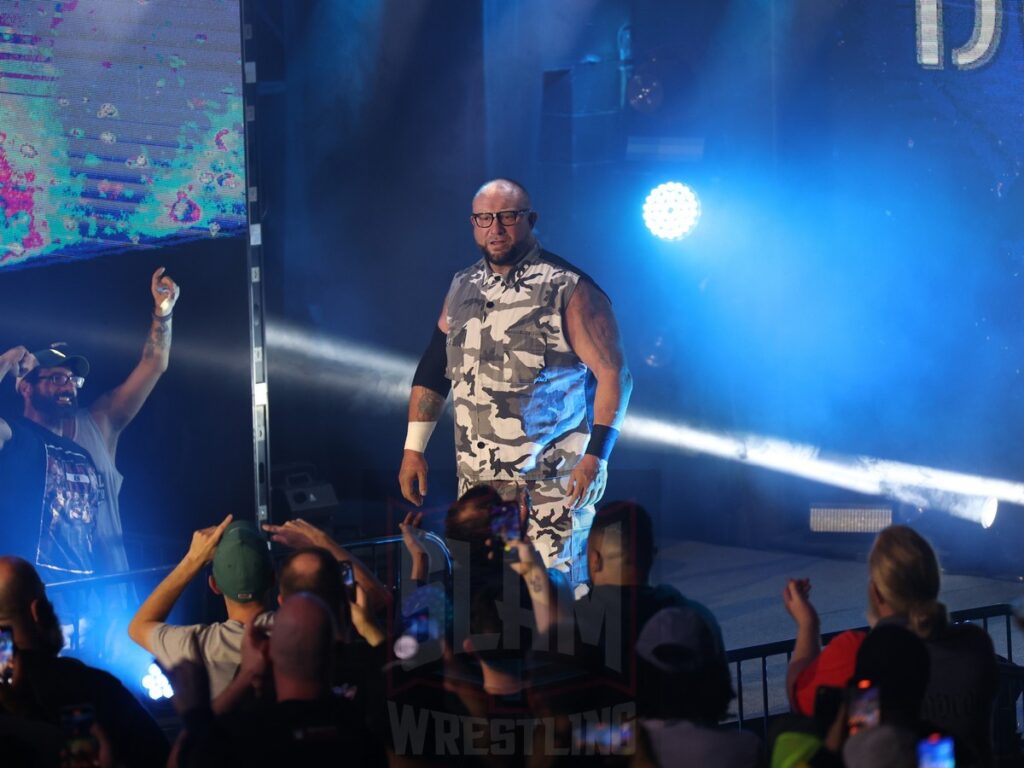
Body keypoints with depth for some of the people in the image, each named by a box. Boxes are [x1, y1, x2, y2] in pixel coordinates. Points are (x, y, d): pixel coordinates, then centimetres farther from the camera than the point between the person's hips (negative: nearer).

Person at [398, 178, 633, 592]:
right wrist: (413, 450, 13)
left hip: (552, 484, -5)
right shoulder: (462, 288, 12)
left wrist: (596, 456, -17)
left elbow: (613, 374, -9)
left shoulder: (568, 289, -6)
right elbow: (433, 368, 18)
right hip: (477, 481, 6)